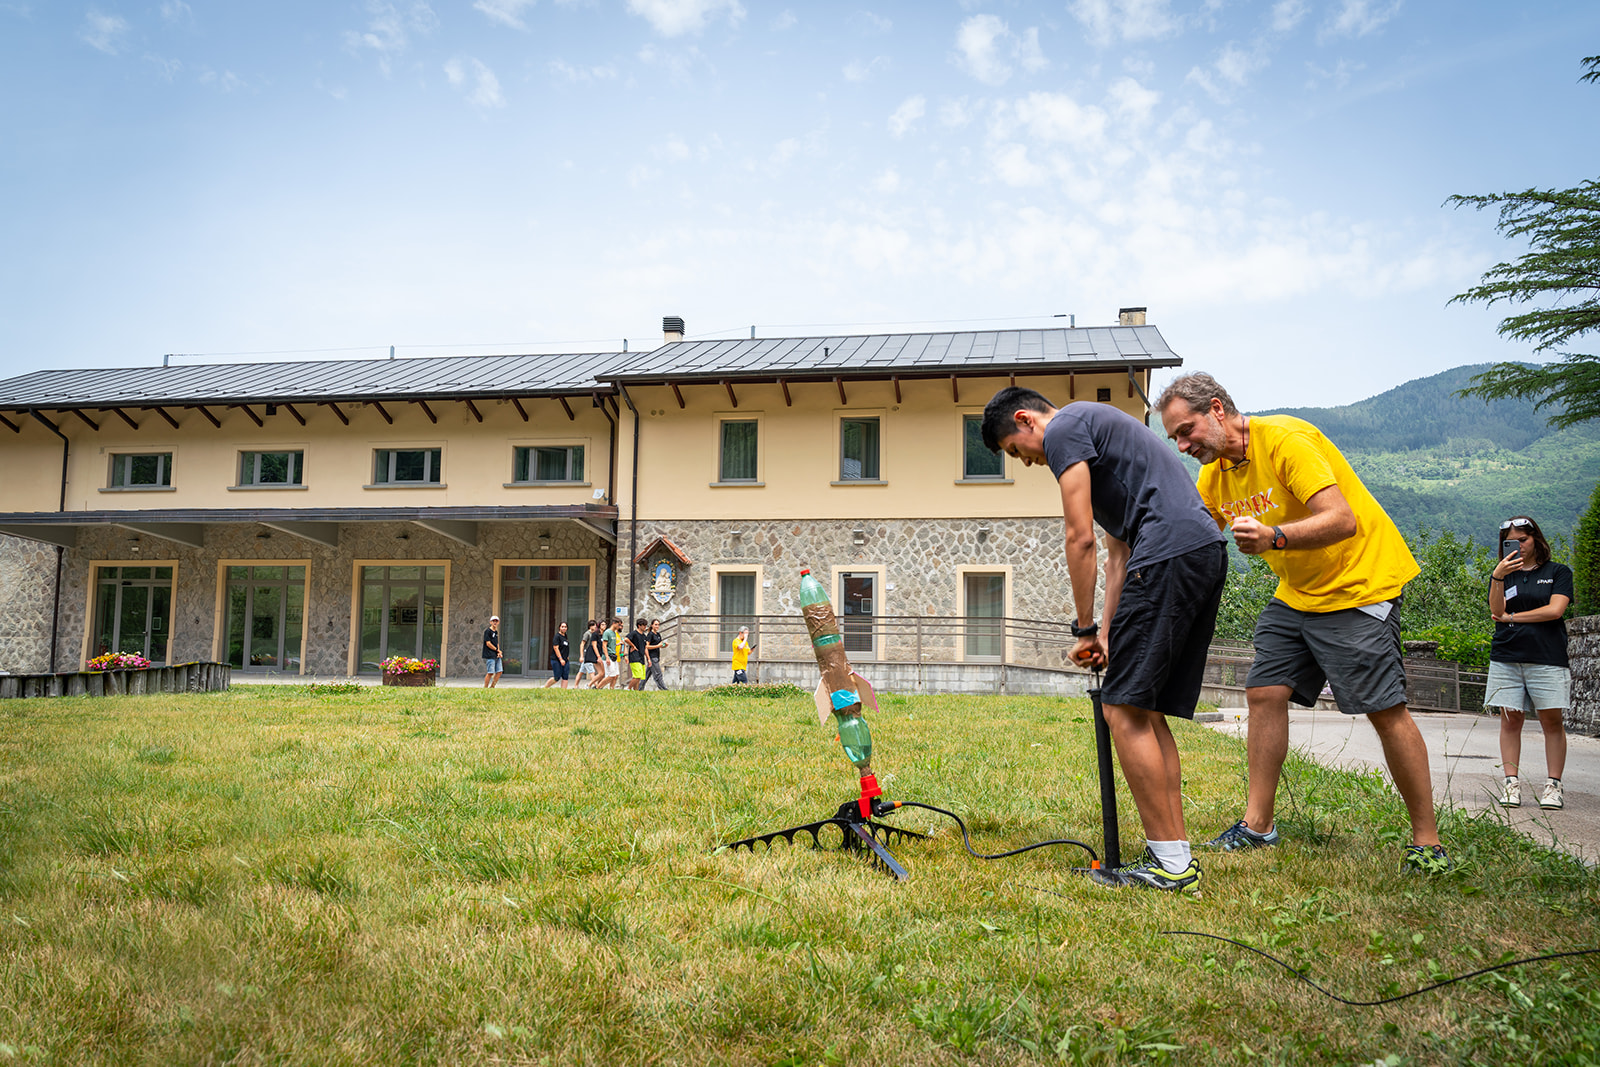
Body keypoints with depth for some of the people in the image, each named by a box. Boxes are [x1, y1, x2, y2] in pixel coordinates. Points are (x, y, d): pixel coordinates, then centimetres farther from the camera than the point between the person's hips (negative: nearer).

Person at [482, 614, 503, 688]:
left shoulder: (496, 632, 17)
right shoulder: (488, 631, -7)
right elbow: (488, 643, -13)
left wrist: (499, 653, 5)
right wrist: (497, 650, -5)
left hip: (497, 656, 8)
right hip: (490, 656, -8)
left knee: (499, 671, 3)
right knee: (490, 672, -10)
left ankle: (492, 686, 12)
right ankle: (485, 687, -2)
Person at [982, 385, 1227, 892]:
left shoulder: (1064, 429, 1)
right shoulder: (1097, 427, 31)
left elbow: (1081, 539, -4)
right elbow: (1117, 550, 27)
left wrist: (1085, 628, 4)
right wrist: (1107, 632, 22)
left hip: (1170, 555, -10)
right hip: (1208, 551, 10)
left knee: (1125, 709, -8)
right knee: (1148, 711, 11)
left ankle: (1170, 864, -5)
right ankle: (1177, 856, 11)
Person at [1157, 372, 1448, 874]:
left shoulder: (1285, 438, -22)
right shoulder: (1214, 474, 2)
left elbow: (1342, 519, -31)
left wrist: (1273, 538, -46)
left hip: (1360, 582, -8)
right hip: (1296, 593, 8)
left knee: (1386, 710, -8)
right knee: (1264, 692, -1)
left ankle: (1427, 841, 5)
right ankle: (1258, 824, 8)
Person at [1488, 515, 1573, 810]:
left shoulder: (1558, 572, 8)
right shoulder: (1503, 573, 14)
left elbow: (1555, 610, -6)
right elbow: (1497, 610, -1)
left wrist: (1511, 617, -1)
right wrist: (1498, 577, -15)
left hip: (1548, 657, -2)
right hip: (1507, 657, 2)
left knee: (1552, 720, -3)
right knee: (1510, 719, 0)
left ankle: (1553, 785, 1)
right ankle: (1511, 782, 2)